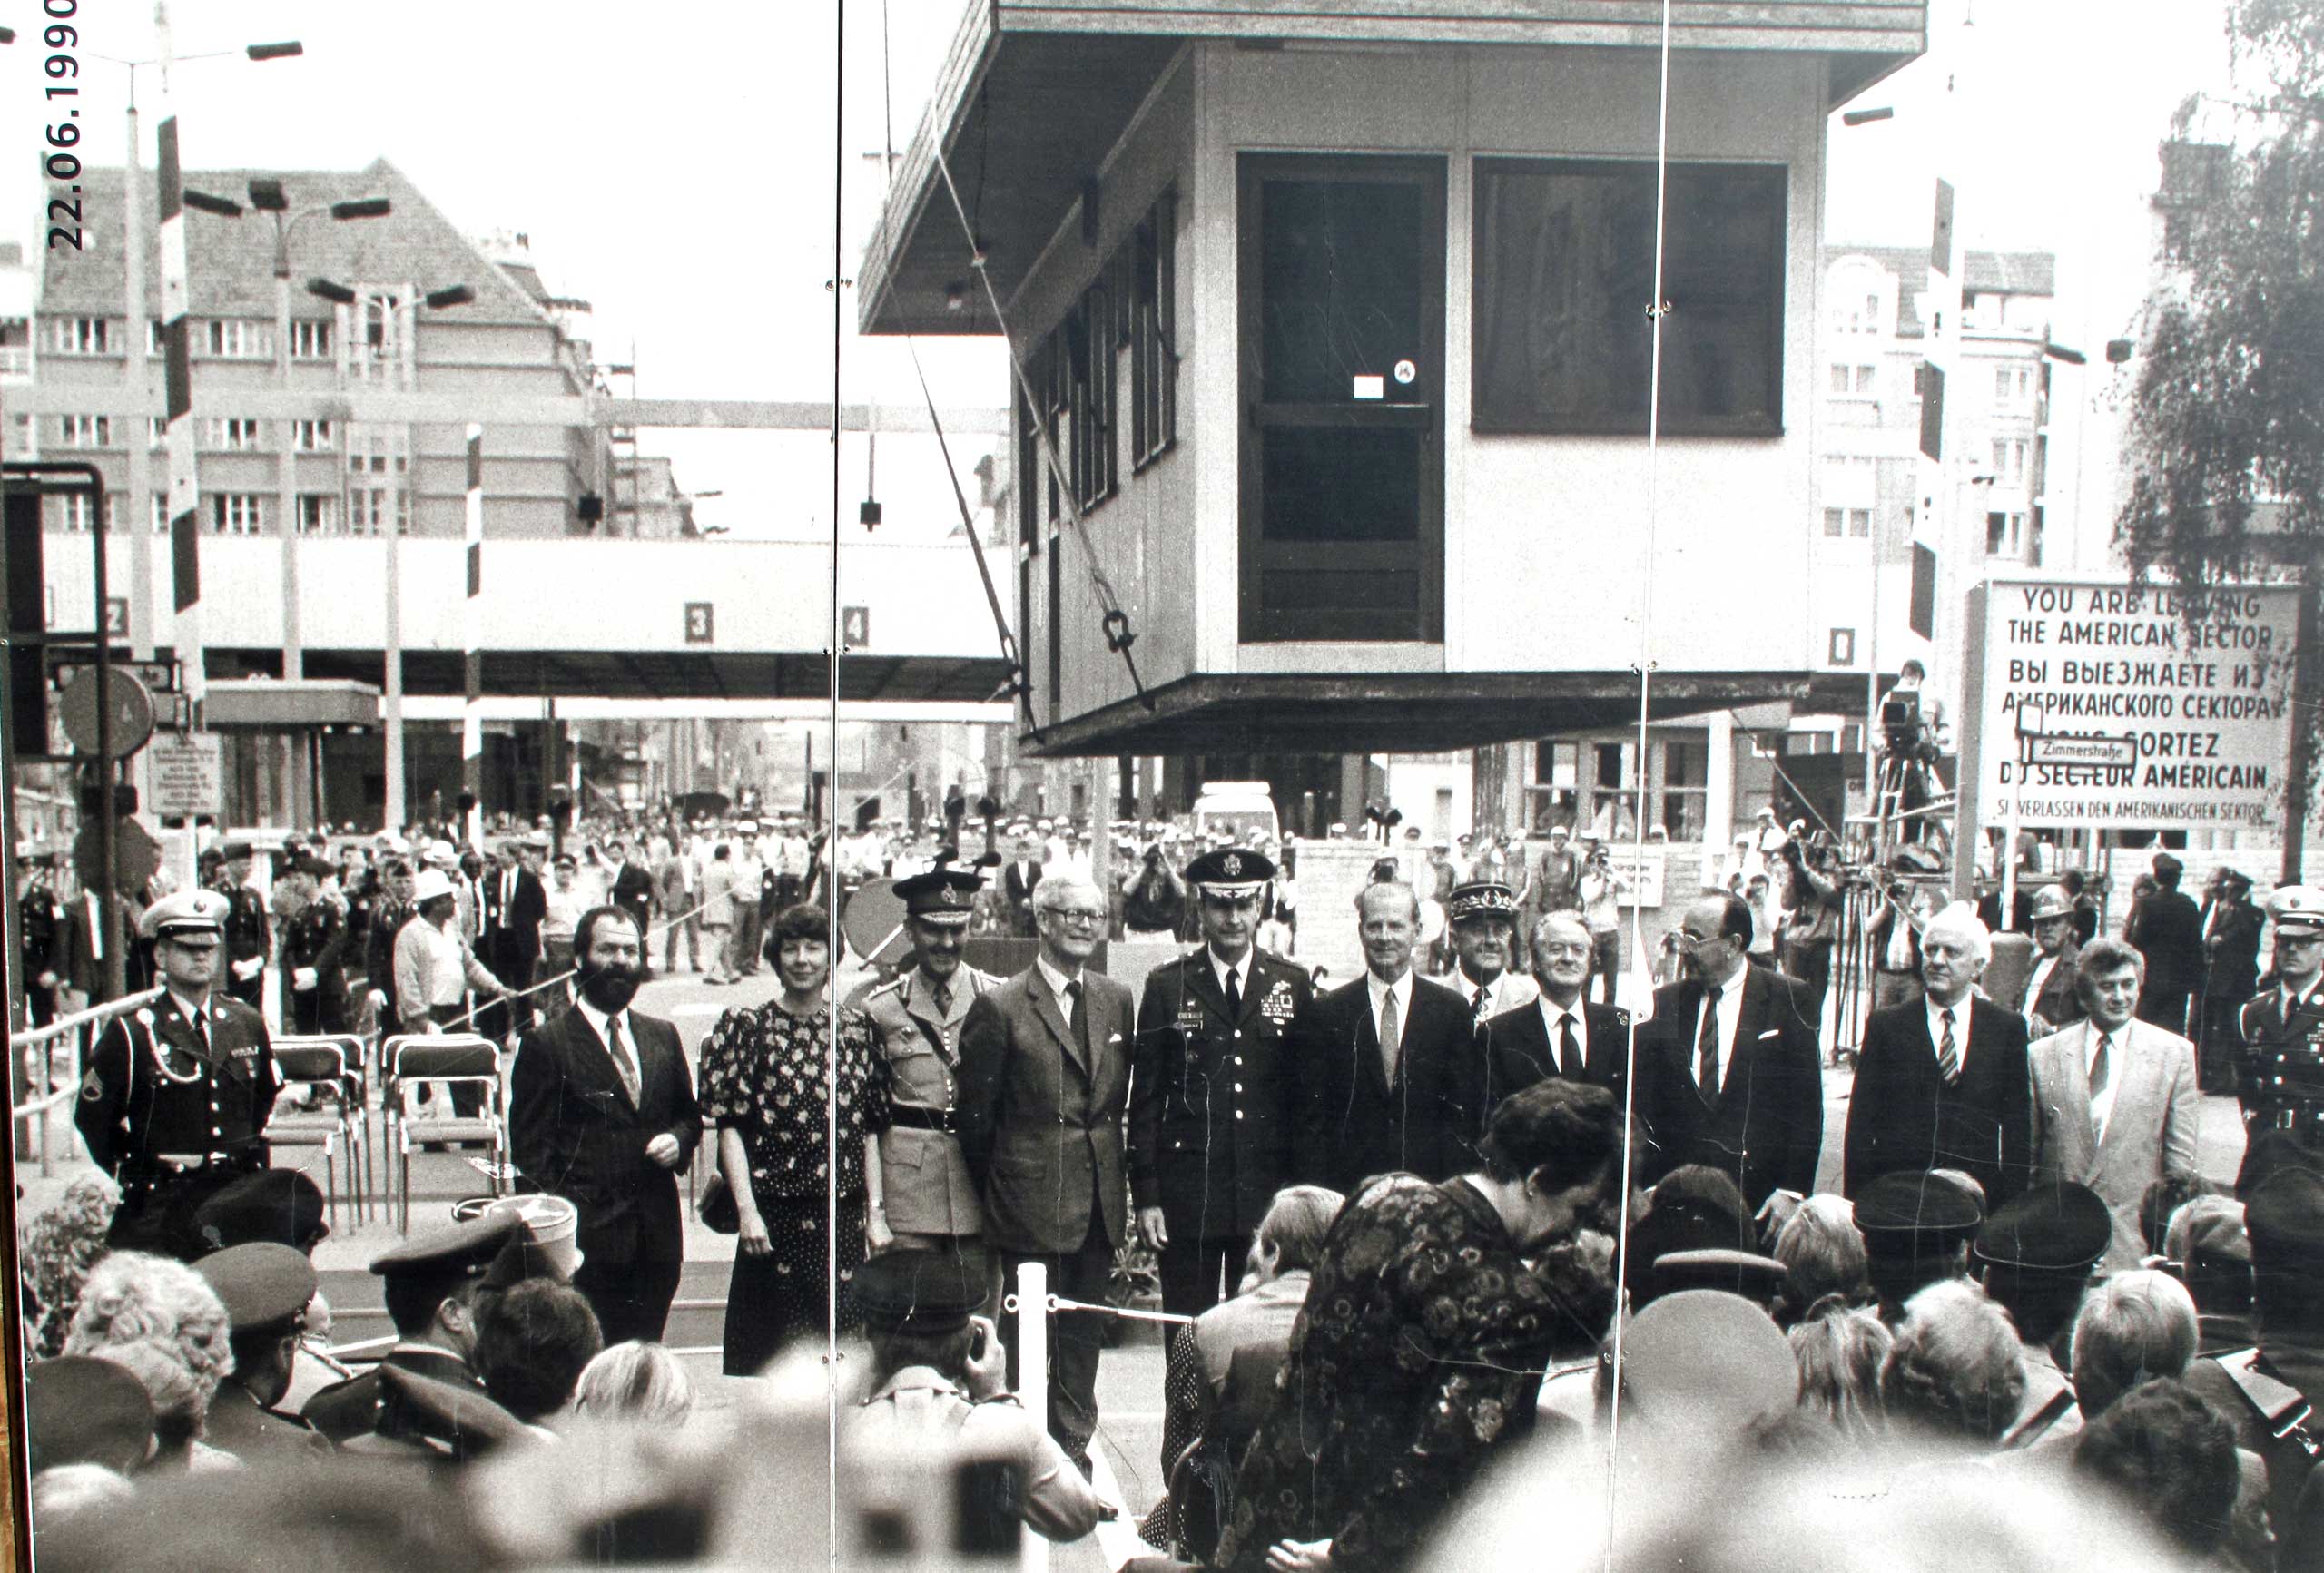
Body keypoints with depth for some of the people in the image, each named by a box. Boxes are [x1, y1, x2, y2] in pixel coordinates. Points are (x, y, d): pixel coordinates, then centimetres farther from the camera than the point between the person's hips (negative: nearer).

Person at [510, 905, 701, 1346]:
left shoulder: (662, 1037, 14)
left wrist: (678, 1140, 0)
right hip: (590, 1244, -5)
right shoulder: (547, 1044, -3)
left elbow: (689, 1112, 23)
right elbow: (530, 1148, -5)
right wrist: (566, 1223, -13)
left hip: (657, 1242, 5)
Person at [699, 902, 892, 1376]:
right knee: (763, 1352, 2)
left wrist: (876, 1213, 4)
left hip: (844, 1216, 3)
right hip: (774, 1215, -2)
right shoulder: (747, 1026, 0)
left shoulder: (857, 1029, 8)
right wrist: (747, 1211, -11)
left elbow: (870, 1131, 9)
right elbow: (730, 1127, -3)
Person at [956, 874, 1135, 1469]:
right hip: (1032, 1206, -5)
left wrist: (1119, 1184, 13)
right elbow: (975, 1115, -4)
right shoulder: (1000, 1008, -8)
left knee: (1083, 1336, 13)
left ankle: (1074, 1453, 24)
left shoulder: (1117, 1001, 8)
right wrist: (999, 1191, 3)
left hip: (1099, 1203, 5)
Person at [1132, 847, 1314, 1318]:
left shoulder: (1292, 985, 6)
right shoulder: (1167, 986, 2)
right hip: (1186, 1194, -1)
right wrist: (1146, 1196, -3)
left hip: (1269, 1195, 1)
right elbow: (1145, 1098, 2)